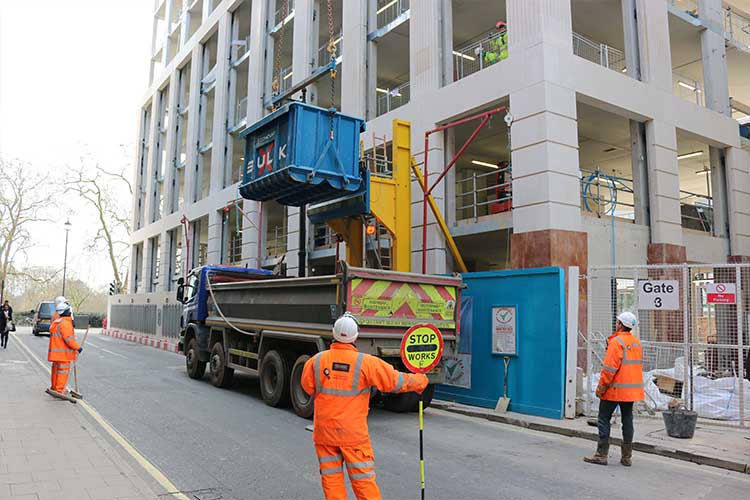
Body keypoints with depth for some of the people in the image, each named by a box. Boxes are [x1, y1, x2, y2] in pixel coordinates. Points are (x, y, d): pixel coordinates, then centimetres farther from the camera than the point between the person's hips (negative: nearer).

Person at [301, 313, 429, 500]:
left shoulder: (316, 361, -7)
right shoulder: (366, 362, -14)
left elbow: (308, 388, 9)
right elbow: (396, 381, -4)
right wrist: (421, 381, 13)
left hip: (324, 431, 2)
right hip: (353, 434, -2)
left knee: (331, 479, 13)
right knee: (363, 480, 8)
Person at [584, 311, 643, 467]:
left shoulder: (616, 342, -15)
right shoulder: (637, 343, 10)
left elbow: (610, 368, -18)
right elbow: (639, 366, 17)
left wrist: (601, 388, -13)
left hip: (615, 389, -7)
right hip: (632, 390, 7)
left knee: (604, 419, 1)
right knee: (627, 420, 12)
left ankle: (601, 455, 3)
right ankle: (627, 457, 16)